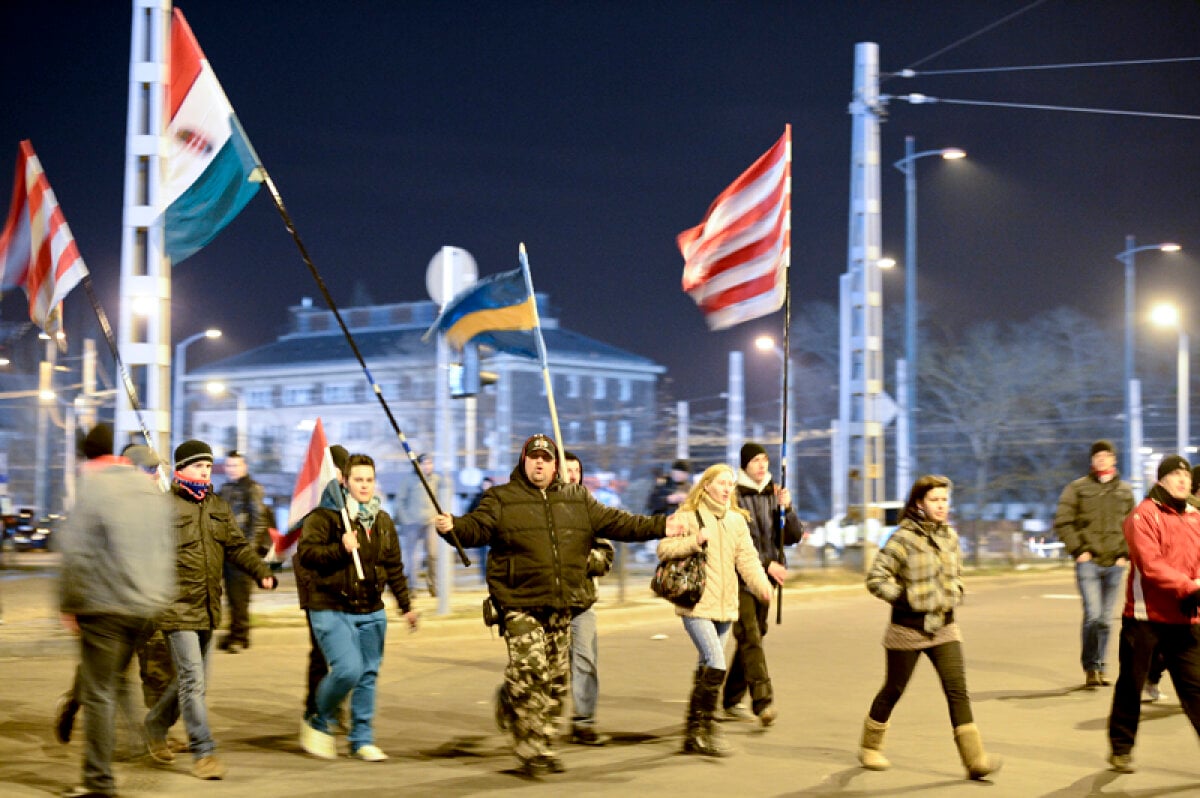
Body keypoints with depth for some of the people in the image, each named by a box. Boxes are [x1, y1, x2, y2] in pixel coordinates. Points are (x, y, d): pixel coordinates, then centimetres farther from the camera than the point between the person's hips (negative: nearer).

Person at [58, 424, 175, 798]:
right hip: (148, 606, 6)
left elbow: (76, 554, -14)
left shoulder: (92, 490, -11)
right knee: (118, 682, 23)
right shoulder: (151, 488, 9)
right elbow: (166, 549, 14)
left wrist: (69, 605, -5)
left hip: (104, 606, -6)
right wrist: (161, 597, 21)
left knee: (98, 693, 0)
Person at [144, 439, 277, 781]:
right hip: (177, 608, -7)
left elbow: (237, 546, 13)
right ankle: (203, 752, -4)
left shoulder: (218, 507, 13)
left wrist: (262, 572, -2)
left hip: (208, 609, 8)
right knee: (193, 680, -9)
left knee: (193, 679, 17)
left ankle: (156, 725, 39)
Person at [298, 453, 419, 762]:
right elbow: (306, 553, -16)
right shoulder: (326, 516, -7)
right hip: (332, 609, -6)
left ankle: (362, 739, 20)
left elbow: (394, 568, 20)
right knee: (348, 669, -18)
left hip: (371, 612, 6)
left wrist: (406, 606, 18)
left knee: (368, 675, 7)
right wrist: (340, 549, -26)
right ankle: (320, 723, 7)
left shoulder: (383, 522, 13)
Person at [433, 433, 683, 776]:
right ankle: (530, 750, -4)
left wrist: (660, 526, 6)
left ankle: (543, 747, 23)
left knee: (556, 679, 8)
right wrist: (452, 526, -33)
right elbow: (477, 527, -11)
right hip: (519, 604, -5)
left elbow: (615, 522, 14)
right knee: (530, 671, -15)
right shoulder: (501, 499, 3)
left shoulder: (578, 499, 14)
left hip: (563, 606, 5)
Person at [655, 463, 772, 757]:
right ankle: (704, 730, -8)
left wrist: (761, 584, -13)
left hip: (725, 606, 6)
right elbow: (664, 549, -11)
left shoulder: (737, 520, 13)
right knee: (715, 665, -17)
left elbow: (747, 557, 4)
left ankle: (694, 733, 23)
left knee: (707, 669, 12)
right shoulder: (688, 516, -5)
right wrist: (695, 541, -24)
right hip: (696, 604, -6)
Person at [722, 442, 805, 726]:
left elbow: (794, 536, 8)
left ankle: (731, 700, 21)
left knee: (751, 638, 11)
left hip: (765, 579, 6)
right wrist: (766, 563, -16)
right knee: (750, 638, -15)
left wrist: (786, 509, -9)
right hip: (740, 577, -6)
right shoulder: (733, 496, -7)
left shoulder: (775, 495, 12)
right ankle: (763, 702, -23)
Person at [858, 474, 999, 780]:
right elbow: (876, 578, -14)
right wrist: (905, 598, -17)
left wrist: (955, 594, 5)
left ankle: (974, 758, -10)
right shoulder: (903, 538, -14)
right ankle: (870, 747, 30)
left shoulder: (950, 536, 5)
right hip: (908, 628, -4)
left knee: (957, 690, -7)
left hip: (944, 626, 5)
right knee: (893, 690, 10)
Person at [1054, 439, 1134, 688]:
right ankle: (1090, 667, -2)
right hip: (1089, 562, -3)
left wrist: (1125, 553, 4)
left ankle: (1099, 666, 20)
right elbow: (1062, 522, -1)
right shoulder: (1078, 488, 2)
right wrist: (1078, 550, -8)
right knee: (1093, 614, -14)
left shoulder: (1125, 490, 12)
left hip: (1114, 564, 3)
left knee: (1106, 618, 8)